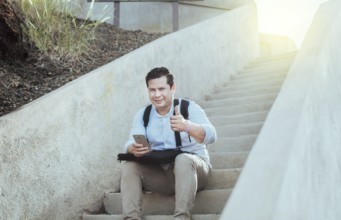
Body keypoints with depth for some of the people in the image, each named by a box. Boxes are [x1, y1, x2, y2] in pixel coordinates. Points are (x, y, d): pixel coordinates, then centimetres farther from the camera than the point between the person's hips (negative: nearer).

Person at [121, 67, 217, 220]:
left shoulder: (189, 108, -7)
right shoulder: (142, 115, 5)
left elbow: (211, 136, -24)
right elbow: (130, 144, -8)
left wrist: (187, 126, -45)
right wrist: (133, 149, -34)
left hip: (191, 167, -3)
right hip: (160, 174, 4)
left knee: (183, 159, -34)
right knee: (129, 166, -17)